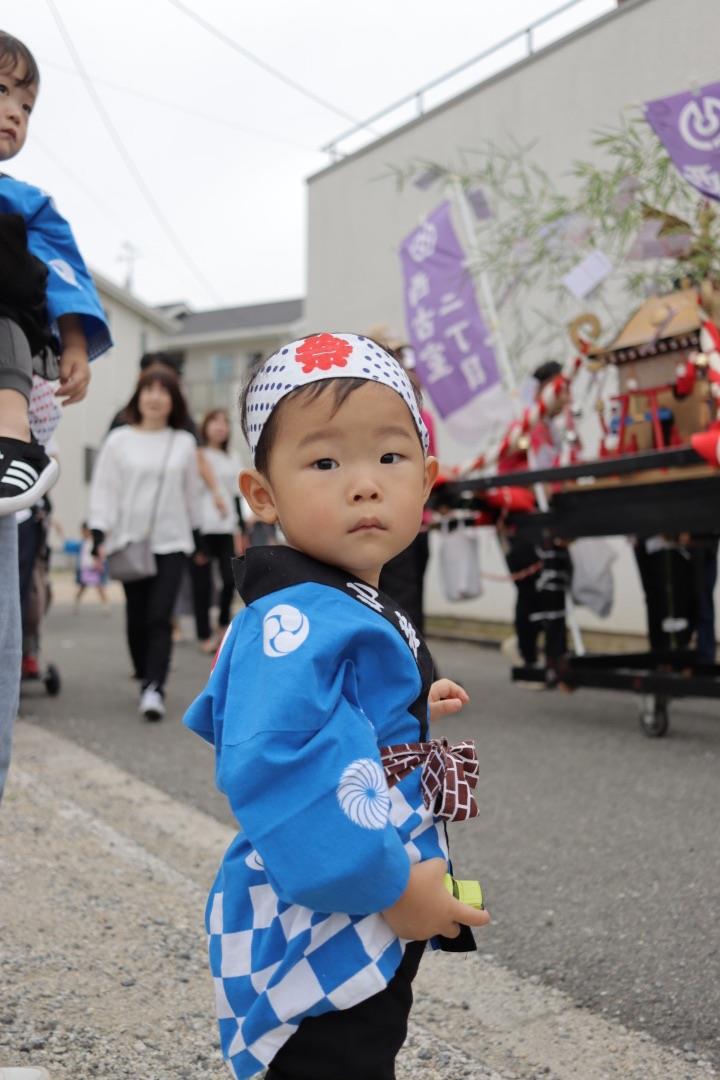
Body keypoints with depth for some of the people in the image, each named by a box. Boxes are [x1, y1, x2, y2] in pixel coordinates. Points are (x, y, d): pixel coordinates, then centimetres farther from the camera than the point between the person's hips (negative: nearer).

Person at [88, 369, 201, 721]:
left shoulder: (184, 443, 7)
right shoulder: (119, 441, 2)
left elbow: (190, 492, 14)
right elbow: (104, 490, -2)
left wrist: (196, 536, 18)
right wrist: (99, 537, -11)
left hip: (171, 542, 0)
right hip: (130, 542, 0)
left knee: (159, 617, -11)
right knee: (137, 619, 7)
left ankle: (154, 688, -15)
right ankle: (147, 680, 24)